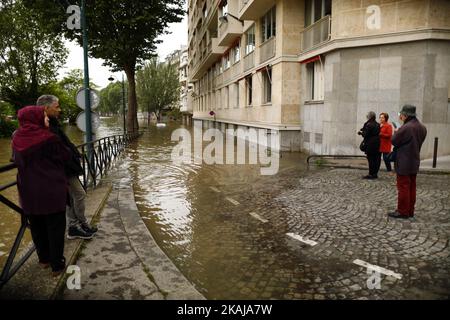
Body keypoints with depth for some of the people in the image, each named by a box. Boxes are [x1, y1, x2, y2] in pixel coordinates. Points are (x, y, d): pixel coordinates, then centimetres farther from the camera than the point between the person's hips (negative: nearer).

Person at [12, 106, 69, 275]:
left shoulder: (17, 139, 1)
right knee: (55, 227, 6)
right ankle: (57, 265, 14)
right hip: (52, 191, -6)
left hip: (28, 192, 6)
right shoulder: (49, 138, -17)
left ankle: (44, 258, 35)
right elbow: (65, 156, -5)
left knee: (37, 227, 19)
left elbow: (17, 161, 15)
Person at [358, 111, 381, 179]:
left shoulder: (368, 125, -15)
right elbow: (378, 133, 15)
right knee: (376, 159, 10)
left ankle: (371, 174, 0)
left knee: (371, 159, -3)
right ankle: (375, 174, 16)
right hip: (377, 144, 8)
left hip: (370, 145, -8)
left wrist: (361, 132, 4)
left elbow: (365, 134, -17)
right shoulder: (377, 125, 10)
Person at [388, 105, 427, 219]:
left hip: (404, 163, -8)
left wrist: (397, 132, 5)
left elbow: (394, 141, -14)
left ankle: (403, 212, 5)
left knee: (403, 187, -1)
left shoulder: (406, 128, -21)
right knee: (412, 187, 14)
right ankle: (410, 211, 22)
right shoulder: (422, 128, 8)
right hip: (415, 163, 8)